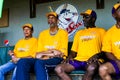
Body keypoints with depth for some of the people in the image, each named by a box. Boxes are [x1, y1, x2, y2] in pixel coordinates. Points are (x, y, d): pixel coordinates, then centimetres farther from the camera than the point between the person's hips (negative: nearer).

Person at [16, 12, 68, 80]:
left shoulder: (63, 33, 5)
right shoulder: (42, 34, 18)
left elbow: (61, 54, -3)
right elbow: (38, 53, 8)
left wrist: (44, 53, -5)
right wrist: (52, 51, -8)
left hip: (57, 59, -4)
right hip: (44, 59, 5)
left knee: (39, 62, -37)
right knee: (22, 62, -23)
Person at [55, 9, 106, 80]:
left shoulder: (101, 31, 14)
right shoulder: (79, 33, 26)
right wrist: (70, 57, 0)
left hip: (93, 61, -4)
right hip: (78, 60, 4)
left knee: (91, 68, -41)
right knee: (58, 69, -22)